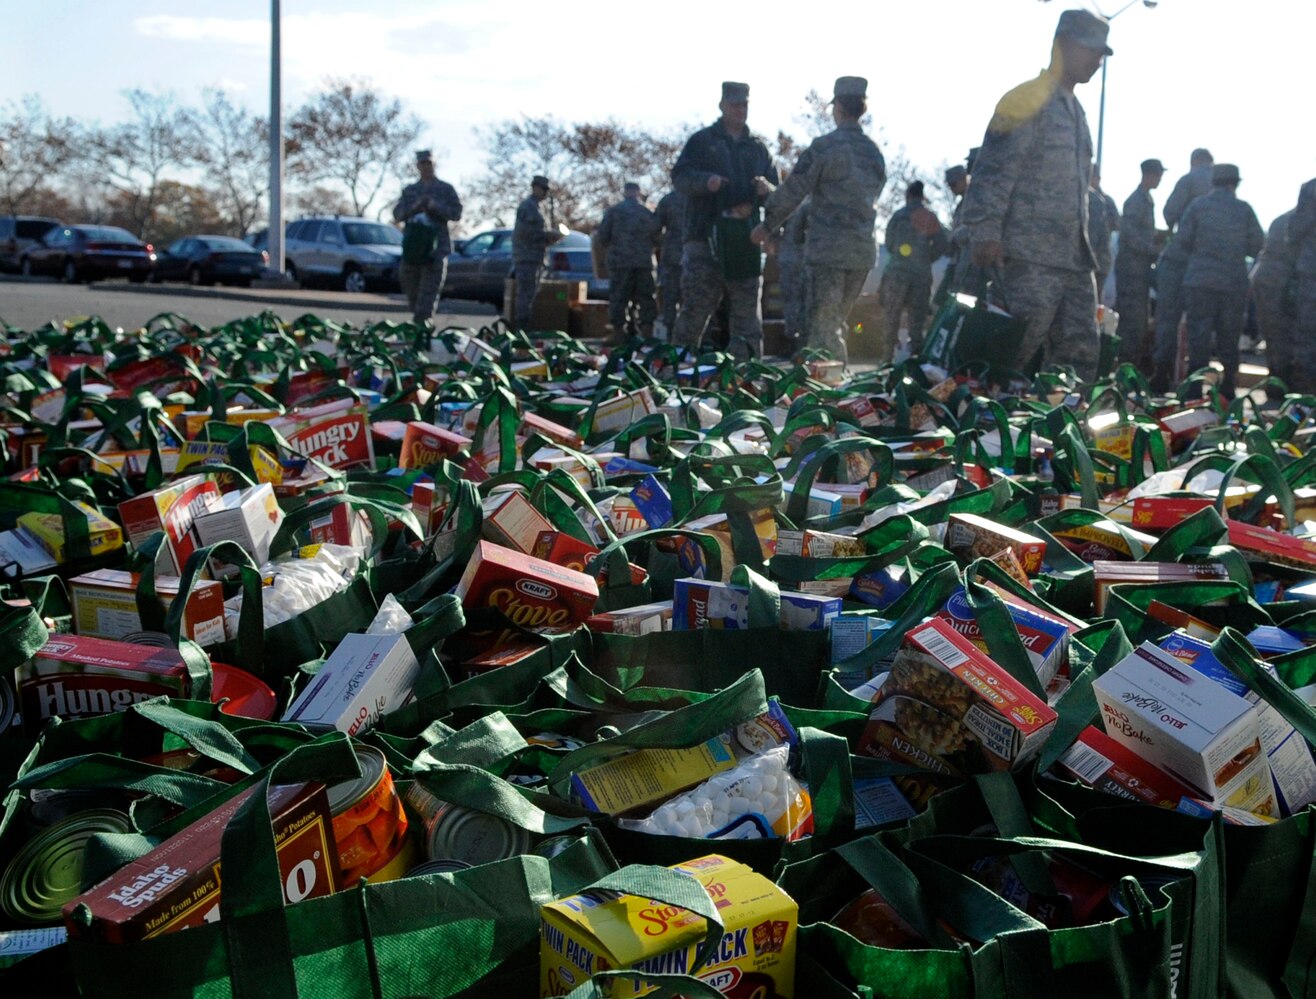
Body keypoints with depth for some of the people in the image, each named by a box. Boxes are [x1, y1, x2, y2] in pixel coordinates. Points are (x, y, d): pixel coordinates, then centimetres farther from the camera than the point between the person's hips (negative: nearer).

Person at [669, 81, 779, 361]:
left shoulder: (758, 148, 20)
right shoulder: (702, 141, 12)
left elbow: (778, 194, 17)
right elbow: (679, 176, 1)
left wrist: (766, 189, -7)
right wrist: (705, 181, -19)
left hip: (746, 240, 3)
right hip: (705, 235, -3)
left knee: (748, 309, 2)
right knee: (695, 309, -7)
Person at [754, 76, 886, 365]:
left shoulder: (824, 147, -9)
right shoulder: (875, 152, 12)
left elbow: (792, 192, -6)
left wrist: (767, 226, 7)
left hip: (827, 249, -7)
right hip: (864, 251, 7)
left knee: (823, 325, -5)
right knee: (837, 323, 17)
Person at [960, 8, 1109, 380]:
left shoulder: (1076, 111, 23)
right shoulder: (1027, 102, -5)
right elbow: (994, 171, -14)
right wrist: (985, 232, -24)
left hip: (1074, 261, 9)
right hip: (1030, 261, -9)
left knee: (1079, 357, 6)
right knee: (1011, 354, -12)